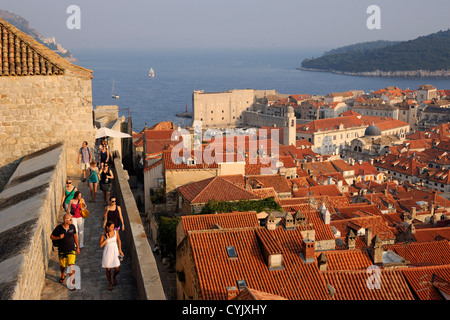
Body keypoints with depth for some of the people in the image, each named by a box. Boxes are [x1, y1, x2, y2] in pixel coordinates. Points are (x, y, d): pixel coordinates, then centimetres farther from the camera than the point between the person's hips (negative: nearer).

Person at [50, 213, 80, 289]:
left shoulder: (72, 227, -7)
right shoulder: (58, 228, -14)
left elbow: (75, 236, 9)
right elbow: (51, 236, -3)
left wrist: (78, 247, 12)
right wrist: (59, 237, -23)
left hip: (71, 250, 0)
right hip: (62, 251, 0)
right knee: (62, 266, 17)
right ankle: (63, 275, 49)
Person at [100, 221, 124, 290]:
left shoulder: (116, 231, -5)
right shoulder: (103, 235, -10)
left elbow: (119, 241, 5)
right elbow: (101, 245, -19)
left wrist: (120, 250, 3)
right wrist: (107, 238, -23)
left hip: (115, 251, 1)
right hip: (107, 252, -1)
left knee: (117, 268, -6)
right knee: (108, 269, 5)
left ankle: (114, 277, 28)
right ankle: (110, 283, 25)